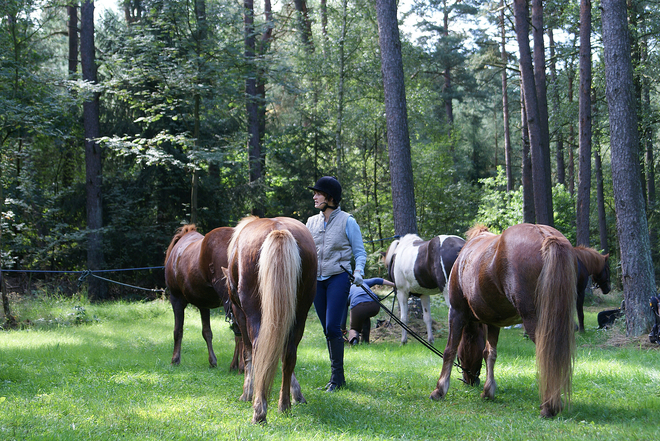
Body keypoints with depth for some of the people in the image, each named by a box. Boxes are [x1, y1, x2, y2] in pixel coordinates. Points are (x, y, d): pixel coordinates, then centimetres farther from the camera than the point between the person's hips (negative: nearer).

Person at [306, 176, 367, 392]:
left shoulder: (347, 221, -5)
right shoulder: (312, 222, 10)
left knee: (332, 327, -13)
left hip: (338, 278, -5)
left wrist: (358, 272, -19)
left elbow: (360, 252, -3)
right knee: (327, 329, 9)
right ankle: (336, 375, 17)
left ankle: (337, 376, -5)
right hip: (316, 280, 5)